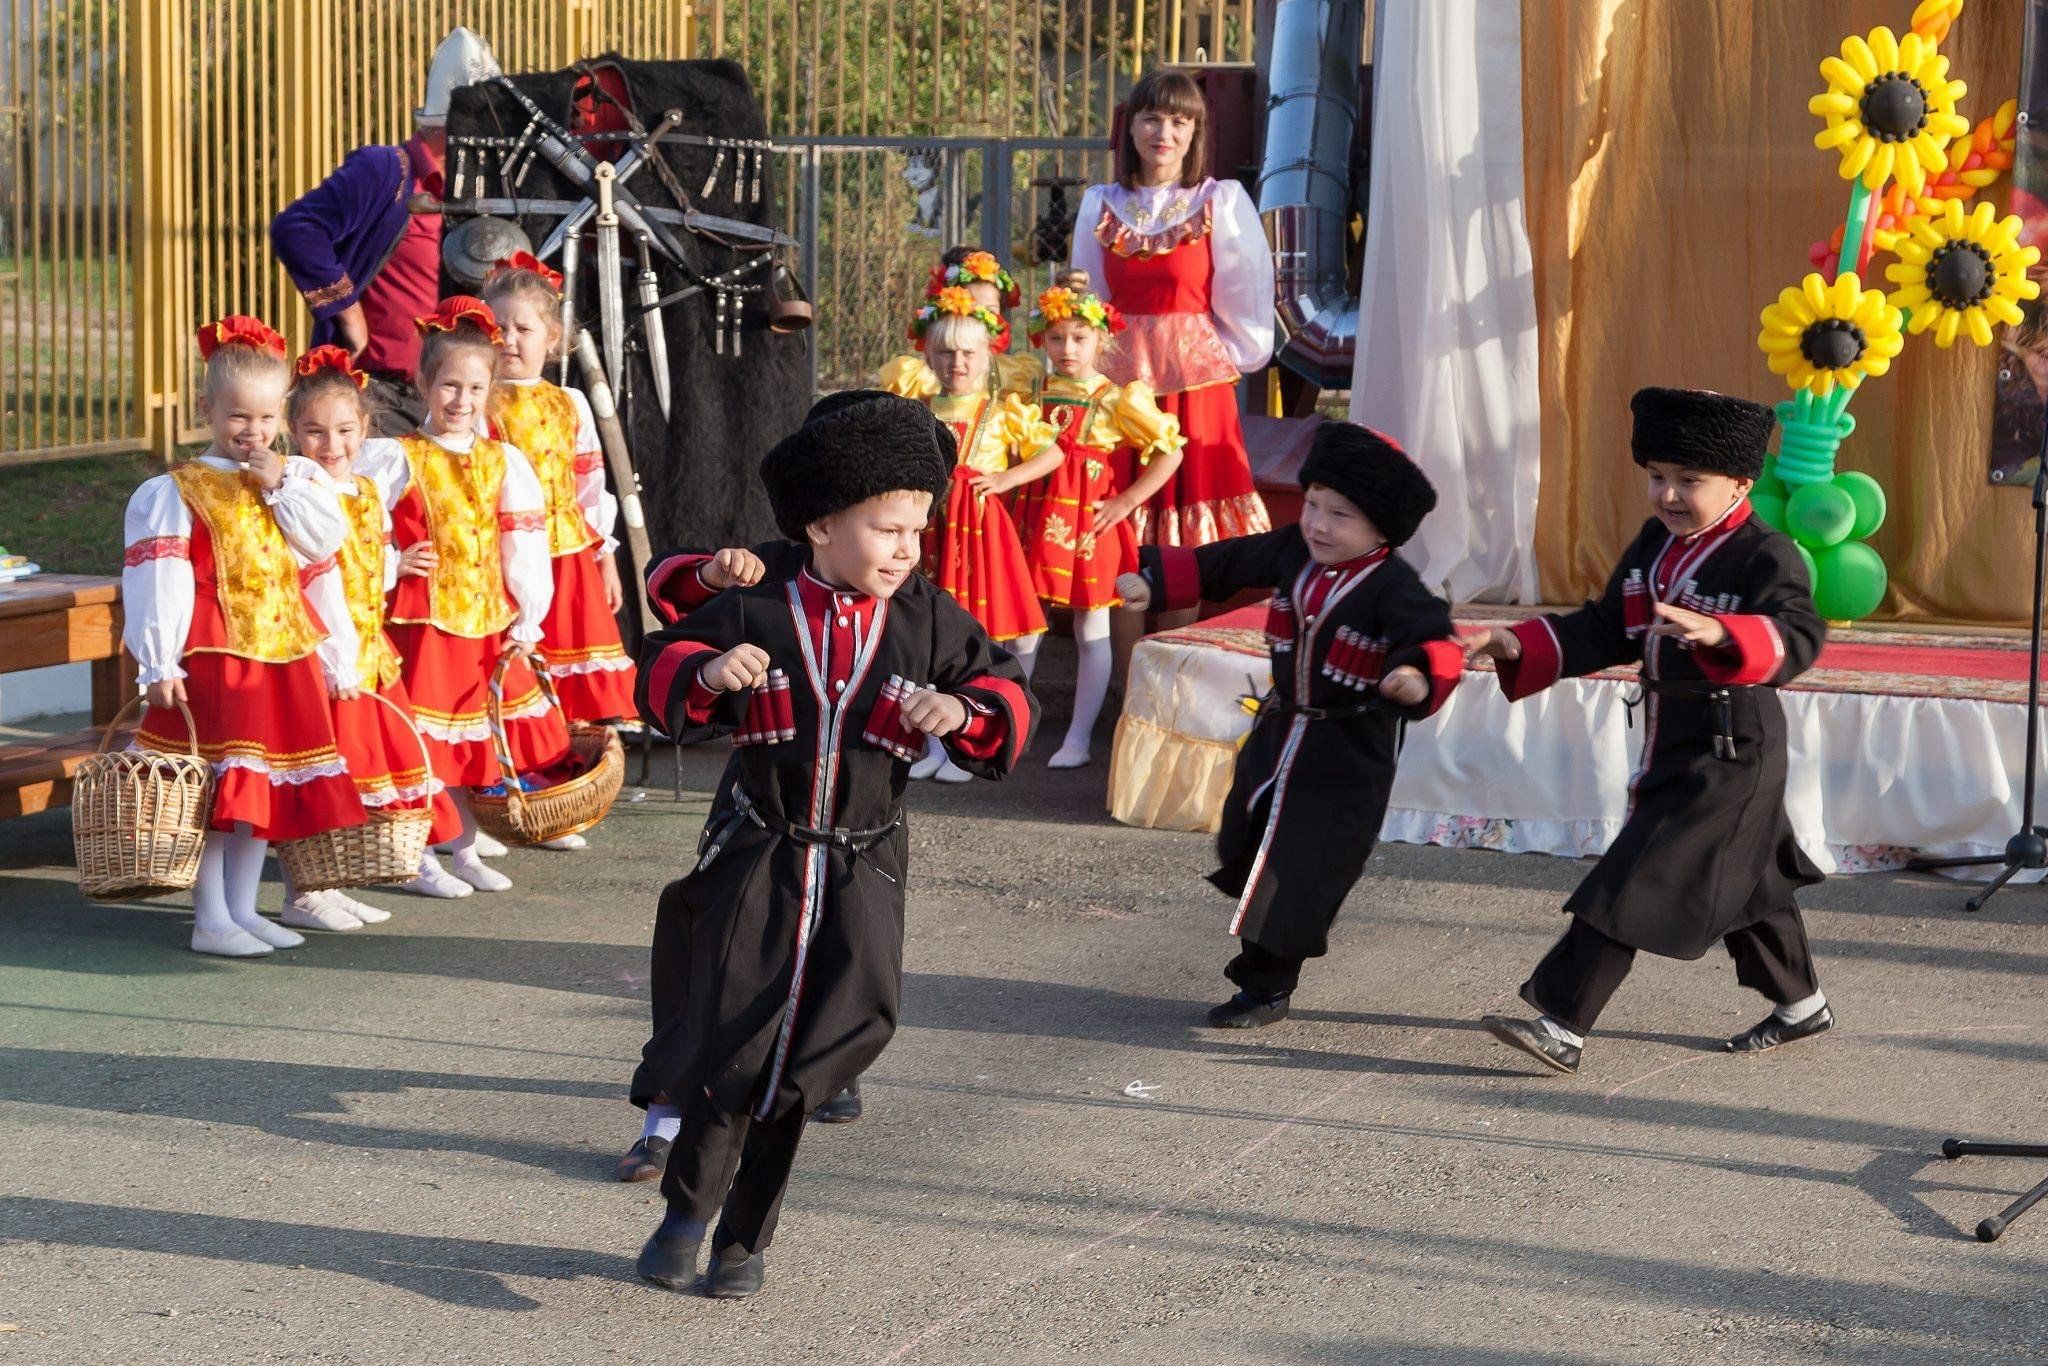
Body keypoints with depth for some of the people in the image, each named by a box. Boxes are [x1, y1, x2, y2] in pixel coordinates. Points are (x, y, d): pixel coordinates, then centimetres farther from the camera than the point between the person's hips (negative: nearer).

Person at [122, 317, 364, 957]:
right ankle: (211, 920, 1)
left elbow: (324, 555, -1)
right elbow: (160, 583, -10)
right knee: (218, 789, -7)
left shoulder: (295, 479, 12)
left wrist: (282, 488, -7)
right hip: (213, 658, -6)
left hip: (286, 657, 6)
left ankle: (242, 909, 21)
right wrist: (159, 665, -15)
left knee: (268, 786, 10)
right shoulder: (178, 491, -5)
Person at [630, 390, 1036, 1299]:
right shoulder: (754, 616, -5)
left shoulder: (931, 625, -1)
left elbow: (1009, 697, 3)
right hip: (756, 859, -2)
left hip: (861, 874, 2)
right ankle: (688, 1208, 21)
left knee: (801, 1061, 7)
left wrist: (964, 710, -18)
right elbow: (659, 672, 2)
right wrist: (707, 672, -20)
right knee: (730, 1043, -1)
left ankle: (745, 1236, 22)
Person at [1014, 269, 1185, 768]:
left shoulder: (1117, 400, -7)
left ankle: (1078, 739, 7)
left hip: (1090, 525, -4)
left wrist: (1125, 502, -10)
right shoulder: (1033, 393, 6)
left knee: (1092, 633, 2)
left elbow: (1171, 452, -7)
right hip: (1039, 520, 4)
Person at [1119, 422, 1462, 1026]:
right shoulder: (1290, 553, -5)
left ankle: (1266, 988, 9)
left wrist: (1419, 677, -58)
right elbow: (1222, 563, 9)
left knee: (1298, 878, -6)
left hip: (1348, 755, -7)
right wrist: (1155, 581, 8)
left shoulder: (1393, 587, -24)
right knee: (1244, 850, 21)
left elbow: (1435, 641, -37)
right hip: (1279, 729, 8)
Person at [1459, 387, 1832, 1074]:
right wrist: (1518, 646, -1)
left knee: (1634, 884, -12)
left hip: (1730, 752, -9)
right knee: (1745, 880, 23)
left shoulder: (1766, 556, -18)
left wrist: (1719, 633, -52)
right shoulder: (1652, 548, 8)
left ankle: (1561, 1024, -12)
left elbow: (1799, 634, -34)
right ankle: (1802, 1004, 41)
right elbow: (1603, 632, 12)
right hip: (1671, 746, 9)